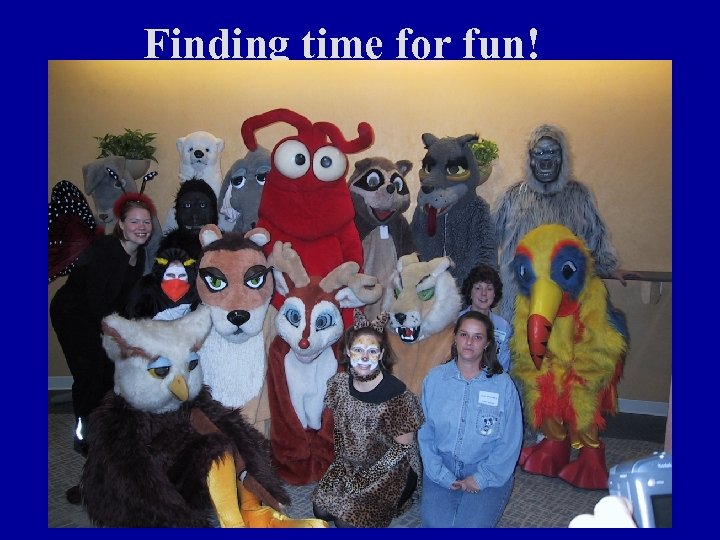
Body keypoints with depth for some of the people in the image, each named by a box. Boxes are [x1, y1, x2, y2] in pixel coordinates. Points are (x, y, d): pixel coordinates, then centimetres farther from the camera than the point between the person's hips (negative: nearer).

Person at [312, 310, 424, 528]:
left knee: (349, 521, -12)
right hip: (350, 463, 5)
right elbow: (339, 426, 5)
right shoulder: (339, 383, -8)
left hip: (392, 469, -5)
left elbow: (403, 445, -17)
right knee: (321, 508, -3)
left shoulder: (397, 394, -24)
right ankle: (357, 501, 23)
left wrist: (367, 477, -14)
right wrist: (343, 464, -2)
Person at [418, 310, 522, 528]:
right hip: (441, 467, 1)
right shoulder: (435, 378, -1)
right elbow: (425, 433, 0)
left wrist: (481, 478, -9)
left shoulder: (503, 384, -5)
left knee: (471, 526, -19)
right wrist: (443, 476, -9)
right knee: (436, 525, -17)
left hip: (488, 470, -1)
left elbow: (510, 442, -3)